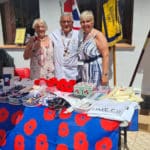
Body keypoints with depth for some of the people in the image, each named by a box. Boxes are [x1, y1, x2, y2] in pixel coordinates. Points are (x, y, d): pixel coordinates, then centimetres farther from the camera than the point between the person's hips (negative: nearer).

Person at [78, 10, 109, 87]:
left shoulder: (98, 35, -10)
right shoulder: (82, 36, 11)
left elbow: (105, 55, -16)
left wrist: (105, 74, -21)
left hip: (96, 71, -7)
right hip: (85, 73, 7)